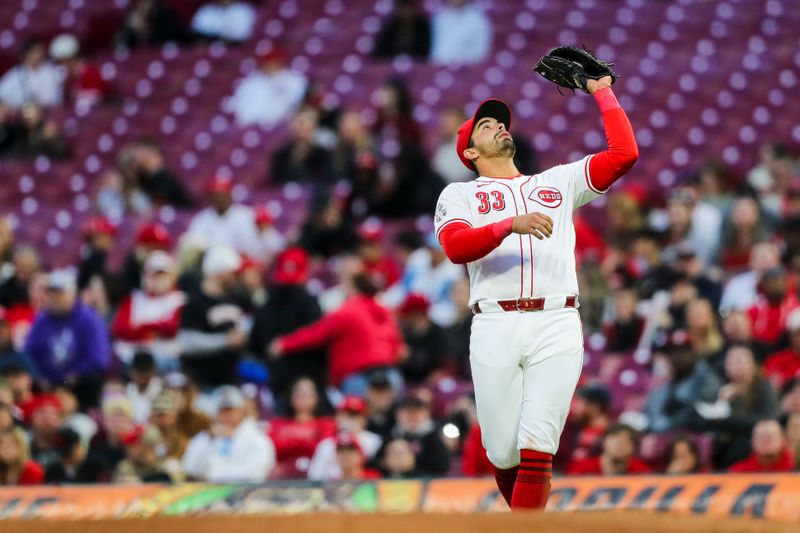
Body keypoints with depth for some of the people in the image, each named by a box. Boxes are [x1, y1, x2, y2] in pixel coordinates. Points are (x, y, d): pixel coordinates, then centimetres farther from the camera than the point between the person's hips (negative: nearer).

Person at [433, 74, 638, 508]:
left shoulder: (558, 183, 24)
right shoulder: (459, 195, 16)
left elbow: (624, 154, 14)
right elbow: (455, 247, -5)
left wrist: (602, 92, 21)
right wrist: (511, 225, -21)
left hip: (556, 326, 1)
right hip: (495, 327, -1)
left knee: (536, 449, -14)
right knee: (504, 455, -3)